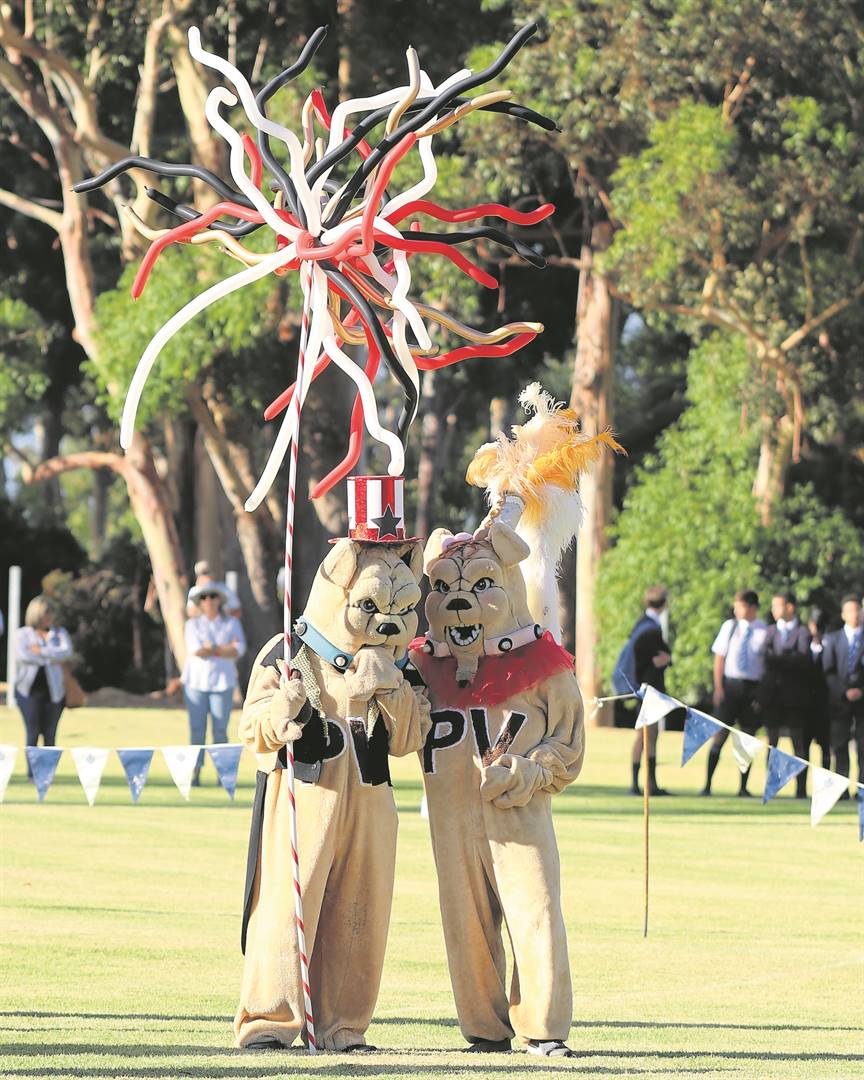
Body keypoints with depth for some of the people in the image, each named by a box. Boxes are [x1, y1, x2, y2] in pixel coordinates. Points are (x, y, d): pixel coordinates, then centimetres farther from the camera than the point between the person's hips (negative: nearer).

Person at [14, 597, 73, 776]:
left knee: (50, 734, 0)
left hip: (53, 689, 2)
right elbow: (23, 655, -11)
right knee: (33, 732, -7)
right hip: (29, 688, -2)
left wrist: (41, 651, -14)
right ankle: (31, 772, -5)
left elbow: (66, 652, -7)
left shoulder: (59, 633, 11)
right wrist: (51, 659, -9)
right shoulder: (23, 634, 6)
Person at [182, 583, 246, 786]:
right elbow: (195, 650, -8)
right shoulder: (193, 624, 8)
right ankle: (195, 774, -3)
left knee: (220, 730, -5)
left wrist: (211, 649, -8)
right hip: (196, 681, 0)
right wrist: (225, 649, -6)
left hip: (221, 683, 0)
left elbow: (239, 650, -6)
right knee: (196, 729, -4)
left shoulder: (232, 623, 9)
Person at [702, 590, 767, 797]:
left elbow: (767, 663, -1)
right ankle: (707, 784, 3)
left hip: (753, 687, 0)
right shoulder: (729, 627, 2)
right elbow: (719, 658, 4)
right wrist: (718, 687, -3)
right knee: (720, 735, -1)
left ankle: (743, 787, 12)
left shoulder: (764, 632, -3)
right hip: (730, 684, 0)